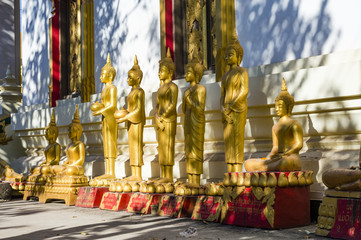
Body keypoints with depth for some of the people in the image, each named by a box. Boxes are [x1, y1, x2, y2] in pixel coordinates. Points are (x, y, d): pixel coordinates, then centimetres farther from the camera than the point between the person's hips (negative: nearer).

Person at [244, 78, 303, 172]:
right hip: (279, 160, 7)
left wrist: (282, 155, -20)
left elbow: (299, 145, -9)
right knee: (248, 164, -13)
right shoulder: (275, 127, 23)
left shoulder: (295, 124, 1)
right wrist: (269, 157, -2)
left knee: (284, 163, -45)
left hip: (293, 160, -6)